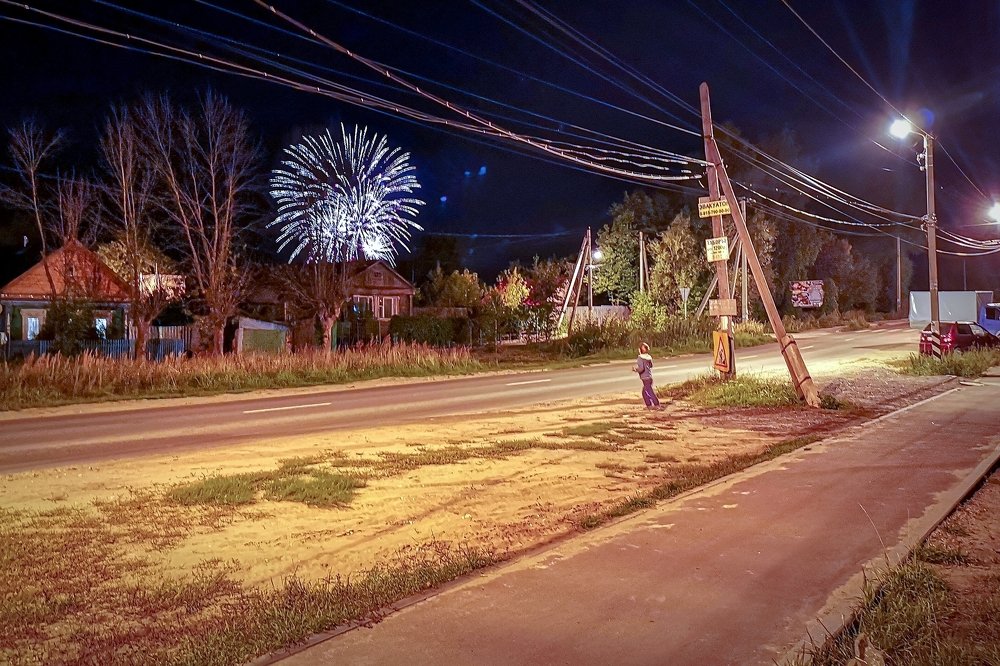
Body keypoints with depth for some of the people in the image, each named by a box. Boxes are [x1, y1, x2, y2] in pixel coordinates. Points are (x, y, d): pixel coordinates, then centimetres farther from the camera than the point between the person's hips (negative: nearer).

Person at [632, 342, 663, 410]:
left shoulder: (640, 358, -16)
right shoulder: (649, 357, 6)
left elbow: (641, 368, -21)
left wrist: (635, 369, -5)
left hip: (645, 378, -8)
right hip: (650, 376, 8)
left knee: (650, 392, -2)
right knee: (644, 392, 18)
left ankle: (657, 405, -2)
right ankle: (649, 405, 20)